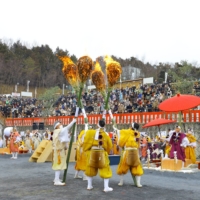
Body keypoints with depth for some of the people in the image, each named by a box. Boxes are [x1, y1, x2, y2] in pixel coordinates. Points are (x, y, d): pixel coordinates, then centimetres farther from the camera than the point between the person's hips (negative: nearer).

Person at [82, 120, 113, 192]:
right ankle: (106, 187, 3)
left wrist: (86, 150, 15)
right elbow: (109, 146, 2)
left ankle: (89, 185, 27)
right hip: (102, 153, -1)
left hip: (92, 152, 2)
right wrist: (106, 152, 19)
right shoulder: (106, 135, -2)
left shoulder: (91, 132, -2)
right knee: (105, 170, 7)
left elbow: (86, 142, 0)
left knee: (90, 169, 18)